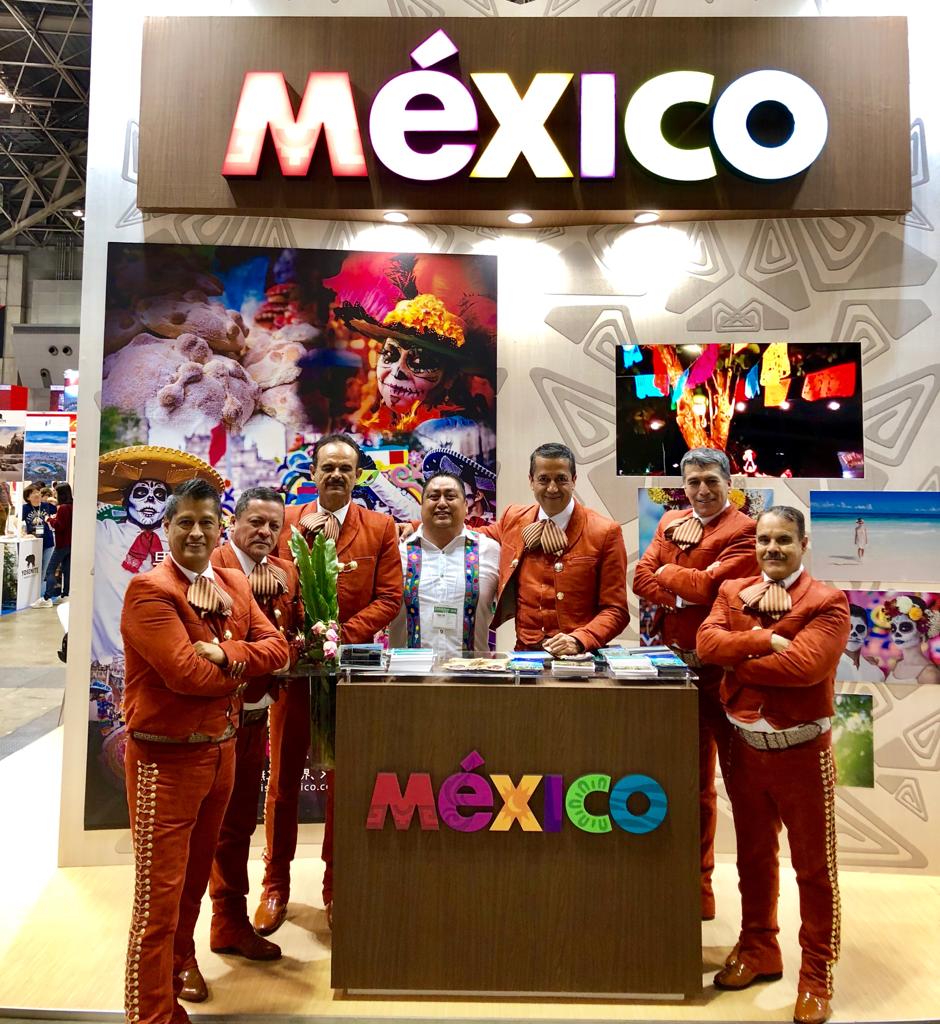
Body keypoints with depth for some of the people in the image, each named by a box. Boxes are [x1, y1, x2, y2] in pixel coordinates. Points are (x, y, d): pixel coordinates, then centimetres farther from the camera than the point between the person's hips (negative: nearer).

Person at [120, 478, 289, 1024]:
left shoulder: (236, 584, 6)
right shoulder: (150, 590, -16)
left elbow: (277, 646, -2)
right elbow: (186, 672, -25)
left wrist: (224, 653, -18)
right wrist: (243, 667, -9)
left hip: (221, 749, 7)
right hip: (166, 758, -7)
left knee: (195, 880, 25)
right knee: (160, 896, 2)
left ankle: (178, 973, 47)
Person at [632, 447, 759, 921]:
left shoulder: (743, 531, -8)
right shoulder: (671, 522, 12)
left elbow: (709, 584, -20)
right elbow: (641, 579, 1)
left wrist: (668, 571, -4)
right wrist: (685, 596, -14)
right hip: (676, 666, 6)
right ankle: (695, 879, 32)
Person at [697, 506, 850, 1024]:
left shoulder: (828, 602, -10)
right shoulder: (732, 591, 4)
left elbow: (806, 664, -25)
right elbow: (707, 641, -11)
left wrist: (738, 663, -14)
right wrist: (764, 640, -22)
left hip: (802, 752, -4)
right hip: (745, 747, 4)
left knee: (814, 865, 10)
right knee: (753, 855, 19)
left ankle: (816, 973, 27)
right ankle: (758, 949, 38)